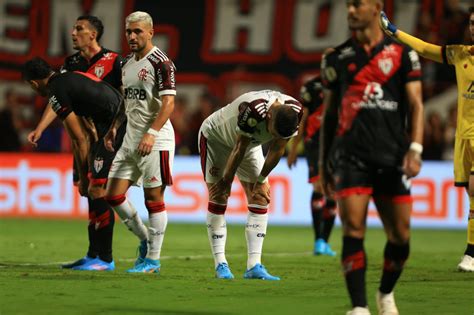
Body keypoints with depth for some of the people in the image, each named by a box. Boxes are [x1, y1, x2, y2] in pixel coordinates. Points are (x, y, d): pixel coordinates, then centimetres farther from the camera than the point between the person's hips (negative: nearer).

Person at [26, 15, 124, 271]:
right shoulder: (71, 63, 11)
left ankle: (105, 257, -5)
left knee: (99, 192, -9)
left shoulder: (112, 61, -8)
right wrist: (39, 129, -2)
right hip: (83, 137, 6)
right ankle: (92, 255, 14)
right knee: (90, 194, 9)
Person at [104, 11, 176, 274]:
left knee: (154, 198, -3)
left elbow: (168, 104, -17)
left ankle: (153, 259, 5)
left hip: (155, 141, -8)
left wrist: (151, 134, -26)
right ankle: (145, 240, 21)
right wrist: (113, 128, 14)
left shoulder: (161, 63, -11)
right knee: (114, 195, 4)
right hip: (130, 140, 8)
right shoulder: (127, 64, 15)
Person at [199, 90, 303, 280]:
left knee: (260, 198, -5)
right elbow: (239, 148, -30)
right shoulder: (253, 109, -42)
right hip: (215, 137, -6)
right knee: (219, 198, -11)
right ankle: (220, 264, -8)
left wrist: (261, 181, -5)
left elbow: (277, 150, -12)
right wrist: (227, 181, -19)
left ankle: (254, 266, -8)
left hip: (250, 143, 6)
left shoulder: (294, 112, -25)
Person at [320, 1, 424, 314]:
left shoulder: (402, 54, 6)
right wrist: (323, 163, 15)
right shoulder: (337, 58, 11)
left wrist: (415, 149, -12)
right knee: (353, 230, -13)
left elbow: (415, 104, 1)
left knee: (400, 236, 3)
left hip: (392, 158, 0)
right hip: (350, 157, 0)